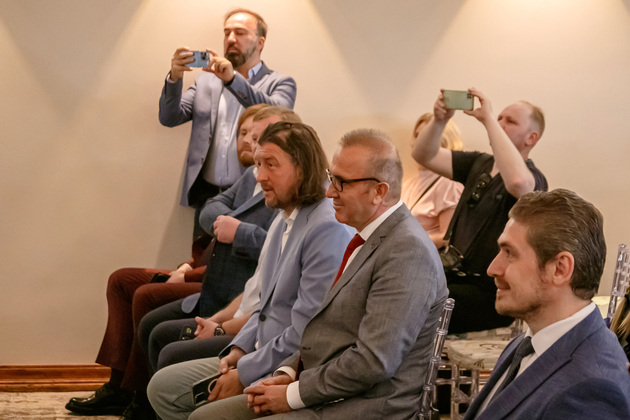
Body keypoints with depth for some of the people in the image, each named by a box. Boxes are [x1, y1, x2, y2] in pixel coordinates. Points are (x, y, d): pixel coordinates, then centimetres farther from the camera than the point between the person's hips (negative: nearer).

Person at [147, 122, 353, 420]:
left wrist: (245, 373, -15)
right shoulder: (282, 221, 13)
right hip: (259, 354, 10)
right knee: (163, 386, 7)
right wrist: (240, 348, 6)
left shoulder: (327, 230, -20)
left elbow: (305, 333, -23)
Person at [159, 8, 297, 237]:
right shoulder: (206, 81, 15)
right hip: (208, 195, 3)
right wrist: (175, 78, -11)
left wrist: (233, 79, -25)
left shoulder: (280, 83, 5)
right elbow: (170, 118, 8)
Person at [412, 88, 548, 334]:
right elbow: (424, 155, 11)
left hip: (489, 292, -7)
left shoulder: (534, 180, -7)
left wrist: (489, 120, -26)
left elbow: (517, 182, -33)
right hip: (452, 275, 7)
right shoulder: (479, 164, 16)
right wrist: (439, 120, -10)